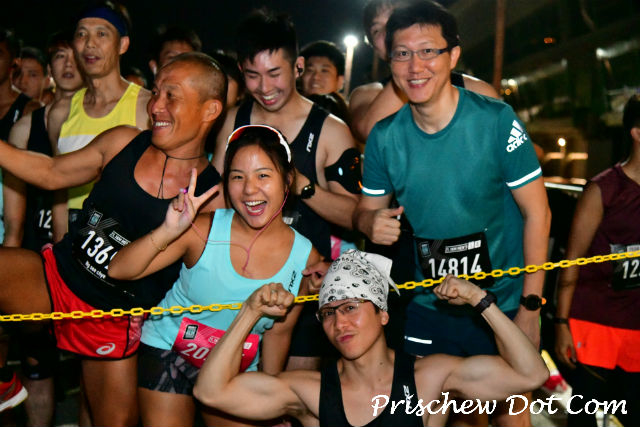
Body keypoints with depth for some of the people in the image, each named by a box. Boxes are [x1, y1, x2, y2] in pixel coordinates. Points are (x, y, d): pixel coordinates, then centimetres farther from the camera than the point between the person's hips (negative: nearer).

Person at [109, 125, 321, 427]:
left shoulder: (305, 258, -14)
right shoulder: (203, 231, -22)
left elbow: (278, 332, -1)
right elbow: (118, 271, -24)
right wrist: (168, 231, -37)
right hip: (169, 351, -2)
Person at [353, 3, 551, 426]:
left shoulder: (496, 120, -14)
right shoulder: (384, 137, -5)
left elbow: (537, 212, -10)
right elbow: (367, 209, 7)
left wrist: (530, 307, -12)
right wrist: (371, 222, -18)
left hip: (501, 308, -2)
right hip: (425, 308, 3)